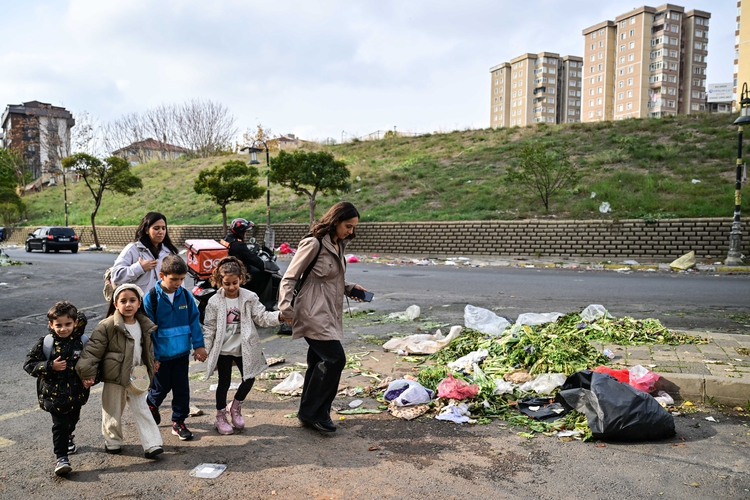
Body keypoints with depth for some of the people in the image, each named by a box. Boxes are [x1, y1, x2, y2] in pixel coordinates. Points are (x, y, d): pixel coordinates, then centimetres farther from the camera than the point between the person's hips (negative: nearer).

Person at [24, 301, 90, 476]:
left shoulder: (82, 341, -6)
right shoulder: (46, 342, -11)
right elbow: (29, 364, -8)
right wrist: (50, 366, -22)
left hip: (77, 393, 3)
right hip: (54, 393, -3)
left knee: (72, 420, 23)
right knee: (60, 424, -7)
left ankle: (68, 438, 53)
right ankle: (61, 458, 3)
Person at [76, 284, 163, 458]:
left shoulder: (145, 325, 2)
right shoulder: (107, 326, -16)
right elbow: (93, 350, -15)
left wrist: (152, 363, 22)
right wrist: (87, 373, -19)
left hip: (137, 377, 4)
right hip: (115, 378, -3)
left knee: (142, 409, 7)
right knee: (113, 412, 12)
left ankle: (152, 444, 9)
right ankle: (113, 442, 33)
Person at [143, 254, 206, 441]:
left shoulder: (186, 296, -4)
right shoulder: (151, 298, -14)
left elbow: (194, 321, 0)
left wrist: (198, 345, -4)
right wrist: (151, 356, -10)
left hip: (181, 353, 3)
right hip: (161, 355, -3)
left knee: (182, 388, 9)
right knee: (161, 387, 13)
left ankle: (178, 421, 24)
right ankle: (151, 405, 44)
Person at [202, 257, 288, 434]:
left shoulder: (249, 298, -5)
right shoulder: (215, 302, -7)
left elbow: (262, 317, -8)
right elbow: (209, 328, -2)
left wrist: (279, 316, -25)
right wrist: (204, 349, -6)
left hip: (244, 348, 1)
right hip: (223, 349, -1)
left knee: (249, 379, 4)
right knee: (224, 382, 9)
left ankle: (235, 406, 31)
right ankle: (220, 417, 27)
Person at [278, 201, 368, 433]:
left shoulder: (338, 245, 13)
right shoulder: (314, 244, -14)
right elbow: (289, 277, -13)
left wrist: (349, 288, 8)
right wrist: (285, 307, -22)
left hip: (329, 313, 9)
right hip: (313, 313, -9)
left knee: (319, 363, 12)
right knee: (335, 358, -13)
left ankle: (311, 414, 23)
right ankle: (310, 412, 1)